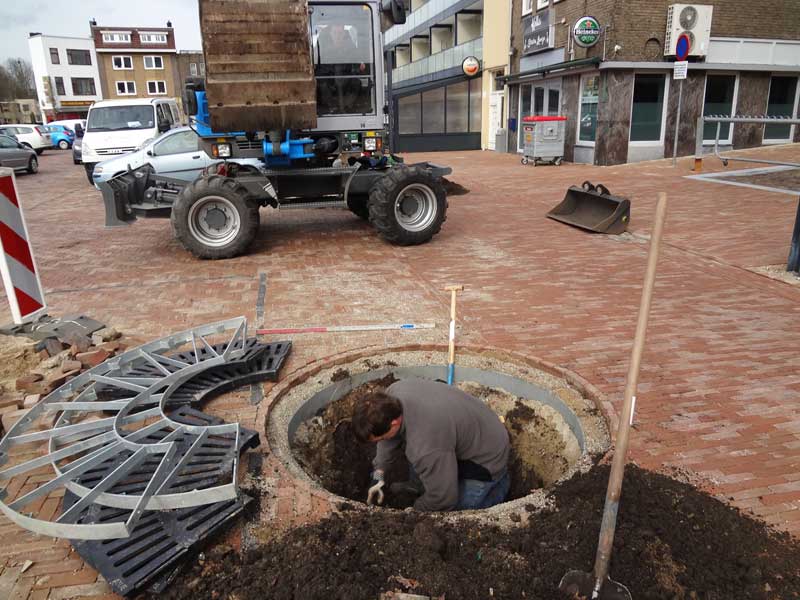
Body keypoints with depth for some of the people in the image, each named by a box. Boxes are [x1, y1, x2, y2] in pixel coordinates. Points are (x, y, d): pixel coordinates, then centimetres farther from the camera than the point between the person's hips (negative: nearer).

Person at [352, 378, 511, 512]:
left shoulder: (425, 447, -41)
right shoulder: (393, 392, -18)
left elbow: (442, 498, -25)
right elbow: (392, 438, 3)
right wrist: (379, 473, 1)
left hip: (486, 458, -8)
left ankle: (499, 483, 12)